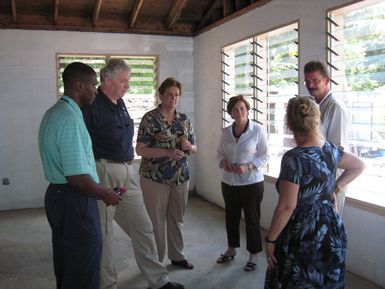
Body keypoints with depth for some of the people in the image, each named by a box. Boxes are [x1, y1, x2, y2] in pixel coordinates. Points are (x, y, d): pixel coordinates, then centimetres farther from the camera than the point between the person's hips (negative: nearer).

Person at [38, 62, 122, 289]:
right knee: (84, 270, 1)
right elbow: (77, 176, -26)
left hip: (57, 193, 10)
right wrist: (105, 194, -10)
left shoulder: (53, 114, 11)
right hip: (74, 201, -10)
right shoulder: (71, 119, -21)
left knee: (66, 266, 22)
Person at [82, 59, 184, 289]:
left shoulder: (120, 103, 12)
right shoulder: (92, 106, -14)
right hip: (104, 175, -8)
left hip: (127, 174, 8)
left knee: (143, 227, 12)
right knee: (104, 234, 5)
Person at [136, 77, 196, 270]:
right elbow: (140, 150, -12)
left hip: (181, 177, 4)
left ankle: (177, 255, 30)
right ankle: (156, 260, 20)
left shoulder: (184, 119, 8)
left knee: (177, 219, 13)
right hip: (155, 178, -4)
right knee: (156, 220, 4)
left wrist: (189, 147, -11)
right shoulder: (150, 119, -7)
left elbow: (194, 148, 14)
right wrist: (167, 152, -23)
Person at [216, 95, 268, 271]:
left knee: (252, 220, 5)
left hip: (251, 182, -4)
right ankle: (231, 250, 35)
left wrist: (247, 167, -22)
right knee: (231, 217, 16)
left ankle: (253, 256, 21)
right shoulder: (226, 132, 2)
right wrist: (223, 162, -10)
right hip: (229, 182, 4)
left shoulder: (258, 130, -10)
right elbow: (220, 153, 12)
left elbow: (263, 156, -8)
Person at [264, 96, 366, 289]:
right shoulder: (330, 149, 0)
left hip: (302, 237, -7)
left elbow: (287, 207, -22)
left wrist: (270, 240, -12)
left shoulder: (294, 158, -21)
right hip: (332, 231, 7)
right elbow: (359, 166, 19)